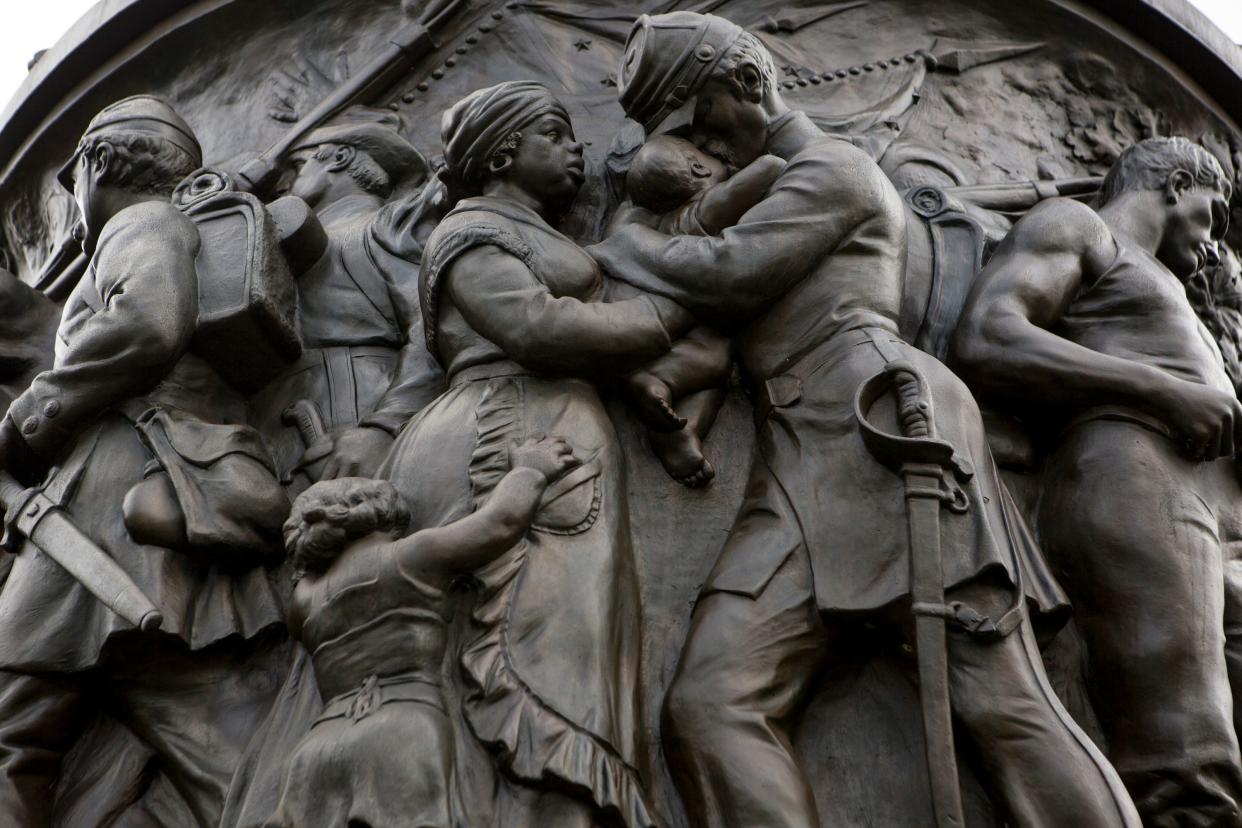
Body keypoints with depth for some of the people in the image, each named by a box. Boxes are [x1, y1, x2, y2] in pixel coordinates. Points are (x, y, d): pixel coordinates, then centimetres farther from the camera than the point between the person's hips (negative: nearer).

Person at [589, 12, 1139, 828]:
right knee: (709, 702, -16)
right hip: (797, 473, 7)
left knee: (1002, 704, -15)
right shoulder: (760, 199, 36)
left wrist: (617, 244, 10)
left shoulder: (836, 166, 9)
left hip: (890, 428, -7)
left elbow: (722, 273, -5)